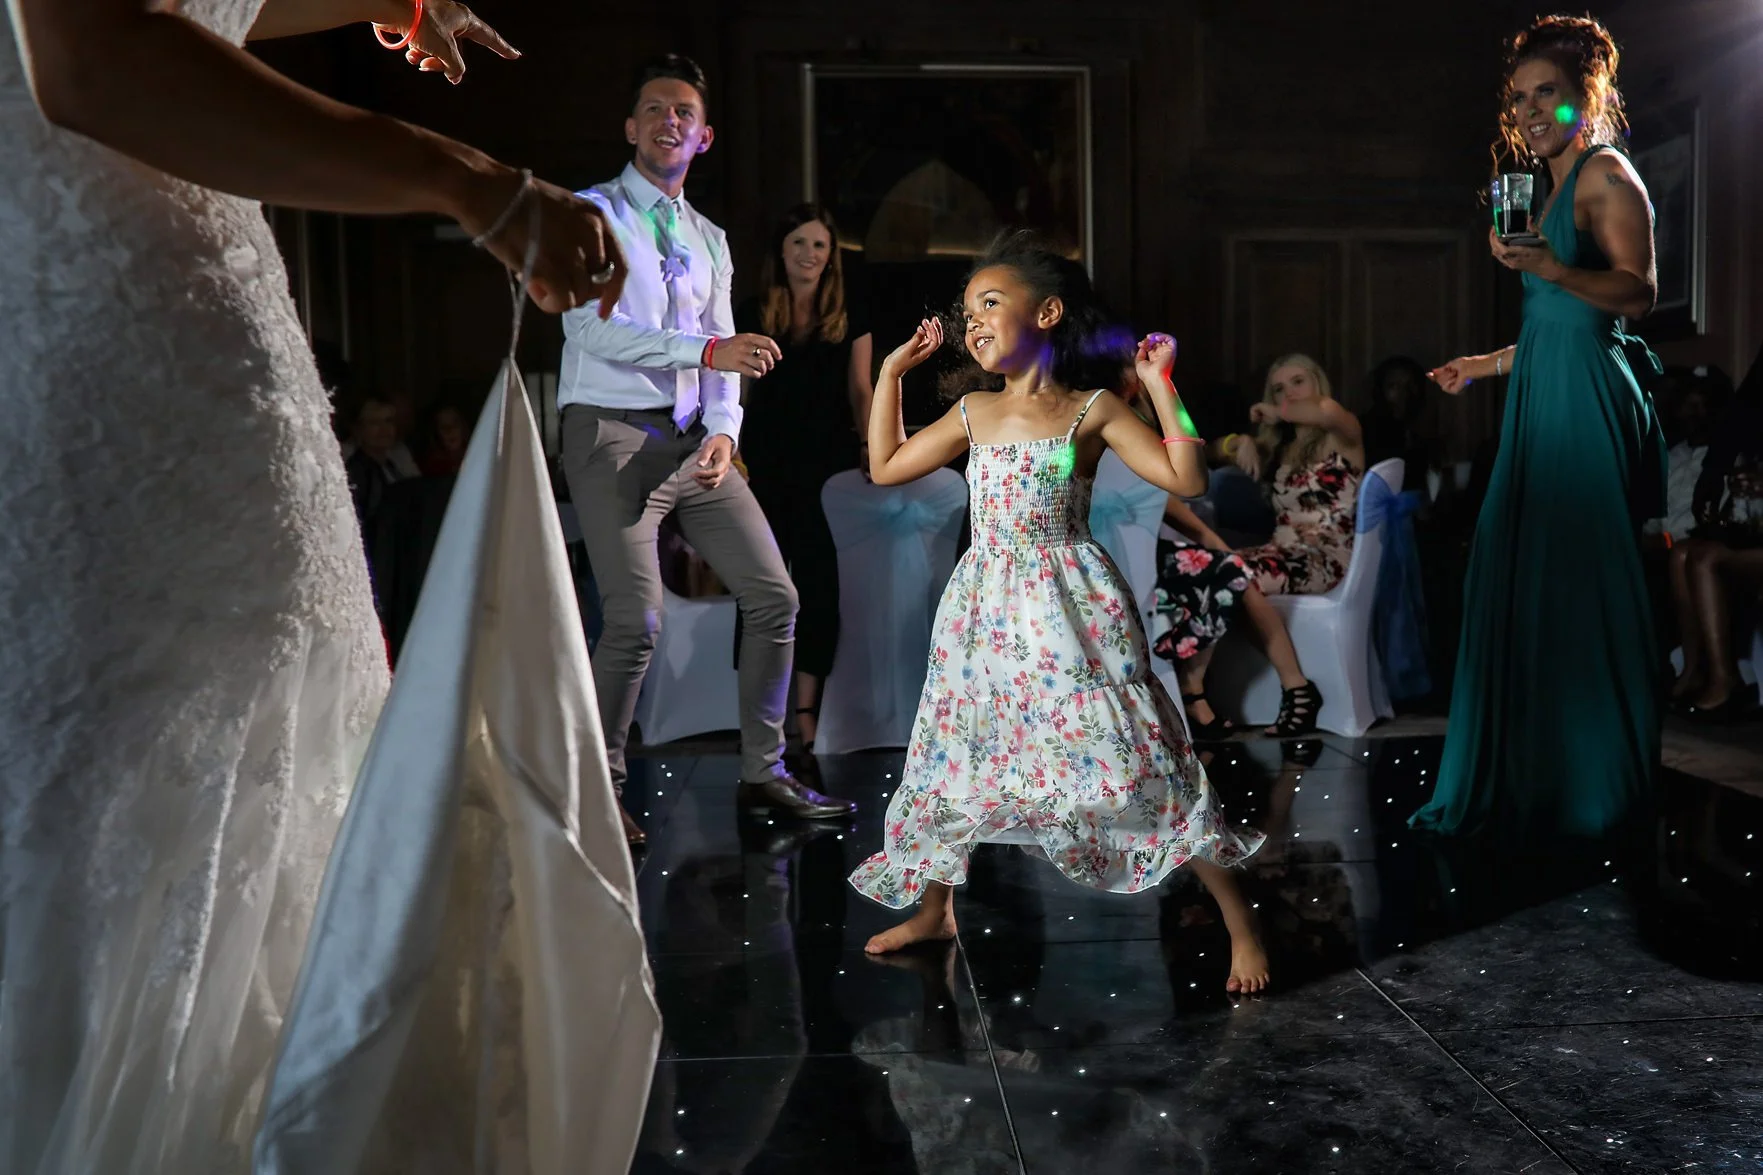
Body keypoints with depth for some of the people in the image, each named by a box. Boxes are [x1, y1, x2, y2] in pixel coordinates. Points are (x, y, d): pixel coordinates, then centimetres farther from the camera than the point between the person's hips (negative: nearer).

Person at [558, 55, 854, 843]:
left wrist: (724, 428, -6)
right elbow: (591, 326, -14)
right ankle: (598, 788, 7)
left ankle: (763, 775, 14)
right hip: (613, 434, -6)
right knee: (637, 620, -13)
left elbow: (724, 353, 14)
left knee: (773, 596, 2)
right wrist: (709, 351, -22)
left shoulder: (709, 240, 19)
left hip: (693, 440, 6)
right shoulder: (593, 215, 0)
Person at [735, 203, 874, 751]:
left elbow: (860, 389, 8)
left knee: (819, 580, -3)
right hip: (767, 463, 1)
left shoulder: (849, 314, 7)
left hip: (829, 462, 0)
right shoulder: (752, 314, 7)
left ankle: (807, 706, 2)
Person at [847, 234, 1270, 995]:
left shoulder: (1092, 410, -4)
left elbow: (1187, 481, -10)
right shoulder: (974, 414, 9)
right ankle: (933, 910, 33)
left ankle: (1239, 921, 6)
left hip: (1069, 609, -5)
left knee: (1136, 762, -7)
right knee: (957, 760, 12)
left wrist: (1161, 388, -14)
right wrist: (892, 372, 15)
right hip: (986, 613, 5)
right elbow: (885, 468, 17)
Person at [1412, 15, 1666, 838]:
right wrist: (1487, 364, 29)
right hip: (1541, 398, 9)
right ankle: (1532, 780, 16)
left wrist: (1552, 270, -30)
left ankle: (1596, 791, 7)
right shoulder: (1551, 187, 20)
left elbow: (1639, 293, -16)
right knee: (1520, 584, 7)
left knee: (1576, 589, -5)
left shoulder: (1606, 174, -4)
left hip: (1587, 402, -9)